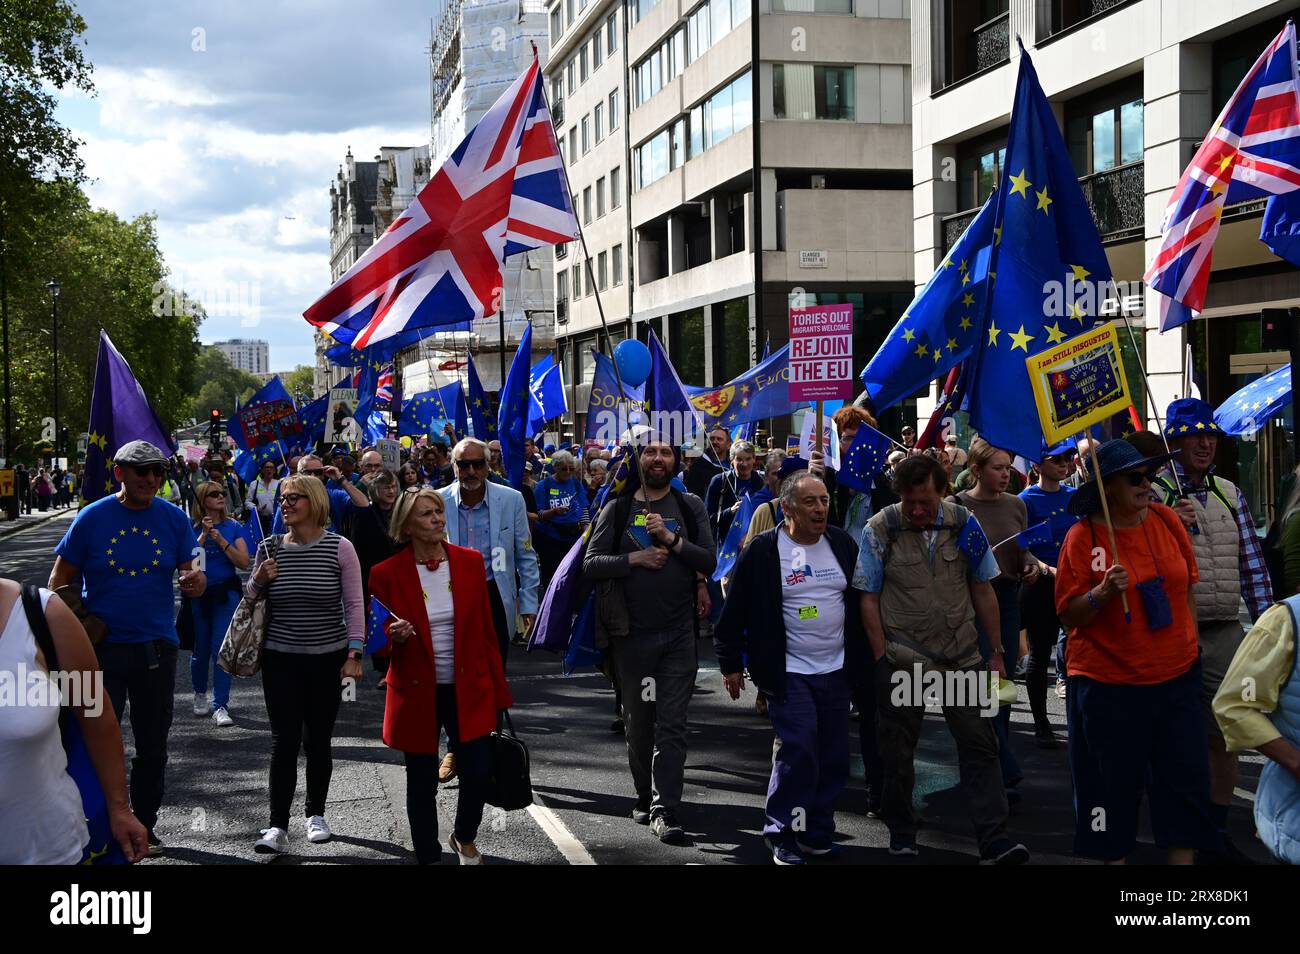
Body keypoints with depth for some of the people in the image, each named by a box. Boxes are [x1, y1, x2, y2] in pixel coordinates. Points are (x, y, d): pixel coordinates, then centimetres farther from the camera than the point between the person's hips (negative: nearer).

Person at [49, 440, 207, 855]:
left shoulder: (173, 519, 0)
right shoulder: (92, 517, -5)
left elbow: (192, 575, 0)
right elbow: (60, 580, 2)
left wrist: (196, 581, -24)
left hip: (157, 647, 2)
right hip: (102, 648, -2)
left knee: (153, 746, 12)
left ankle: (144, 826, 28)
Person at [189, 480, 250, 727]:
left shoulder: (233, 527, 1)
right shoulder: (192, 528, -1)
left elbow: (244, 562, -6)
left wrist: (222, 541, -15)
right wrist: (204, 535, -18)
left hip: (226, 593, 0)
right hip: (198, 593, 1)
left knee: (221, 647, -8)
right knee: (200, 648, 9)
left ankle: (220, 706, -5)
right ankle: (200, 694, 33)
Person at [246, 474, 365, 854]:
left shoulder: (339, 548, -5)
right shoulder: (270, 548, 2)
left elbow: (354, 604, -4)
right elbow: (251, 599, 14)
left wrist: (354, 654, -10)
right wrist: (258, 580, -8)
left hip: (328, 658, -1)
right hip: (281, 658, 1)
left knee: (318, 740, 7)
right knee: (284, 740, -4)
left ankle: (316, 814, 23)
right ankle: (278, 826, -3)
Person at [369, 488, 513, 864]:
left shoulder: (470, 562, 0)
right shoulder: (387, 574, -7)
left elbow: (485, 630, 5)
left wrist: (498, 689, 4)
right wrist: (394, 637, -22)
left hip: (468, 690, 1)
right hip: (417, 693, -1)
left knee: (478, 773, -3)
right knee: (422, 784, 7)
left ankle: (464, 839, 28)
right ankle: (428, 857, 26)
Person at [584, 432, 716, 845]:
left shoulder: (690, 507, 6)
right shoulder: (617, 509, 5)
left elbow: (709, 562, -2)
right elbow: (591, 563, 0)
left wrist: (672, 539, -15)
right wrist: (634, 558, -13)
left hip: (679, 633, -1)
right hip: (631, 633, 1)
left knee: (672, 724, -6)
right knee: (638, 722, 11)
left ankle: (664, 810, -7)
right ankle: (646, 796, 26)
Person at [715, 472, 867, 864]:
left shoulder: (843, 544, 4)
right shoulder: (763, 552, -10)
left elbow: (861, 600, 15)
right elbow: (736, 611, -4)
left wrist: (862, 657, 15)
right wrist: (730, 664, -3)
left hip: (836, 670, 5)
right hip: (789, 673, -5)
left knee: (834, 758, 7)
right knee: (798, 751, -13)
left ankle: (818, 834, 19)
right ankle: (782, 835, 1)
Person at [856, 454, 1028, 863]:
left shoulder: (964, 525, 0)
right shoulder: (880, 530, -7)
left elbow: (983, 591, 7)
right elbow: (868, 599, -3)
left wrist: (996, 653, 8)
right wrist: (882, 657, -8)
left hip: (962, 658, 1)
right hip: (902, 661, -1)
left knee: (979, 745, -2)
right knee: (898, 751, 9)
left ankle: (994, 840, 0)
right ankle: (901, 832, 27)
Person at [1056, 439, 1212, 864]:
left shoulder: (1166, 519, 1)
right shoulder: (1082, 537, -10)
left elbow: (1186, 586, 13)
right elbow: (1069, 616, -8)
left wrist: (1189, 644, 13)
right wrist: (1101, 593, -25)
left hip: (1176, 675, 4)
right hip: (1108, 684, -3)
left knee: (1185, 776, 5)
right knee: (1115, 782, 6)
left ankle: (1182, 857, 16)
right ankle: (1114, 855, 23)